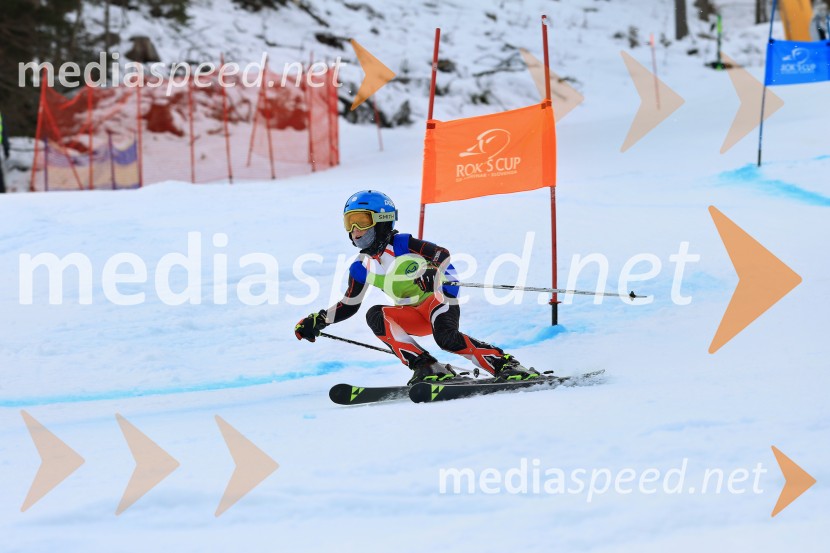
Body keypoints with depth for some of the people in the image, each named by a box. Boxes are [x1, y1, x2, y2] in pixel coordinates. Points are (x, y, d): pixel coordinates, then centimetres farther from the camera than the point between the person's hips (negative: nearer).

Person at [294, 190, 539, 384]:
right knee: (375, 316, -21)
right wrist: (318, 320, 4)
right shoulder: (361, 268, 4)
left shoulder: (402, 244, -13)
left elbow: (442, 255, -14)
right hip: (415, 317, 6)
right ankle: (429, 369, -27)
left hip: (439, 297, -6)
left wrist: (433, 273, -35)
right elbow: (349, 305, 15)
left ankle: (505, 364, -22)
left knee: (446, 337, -35)